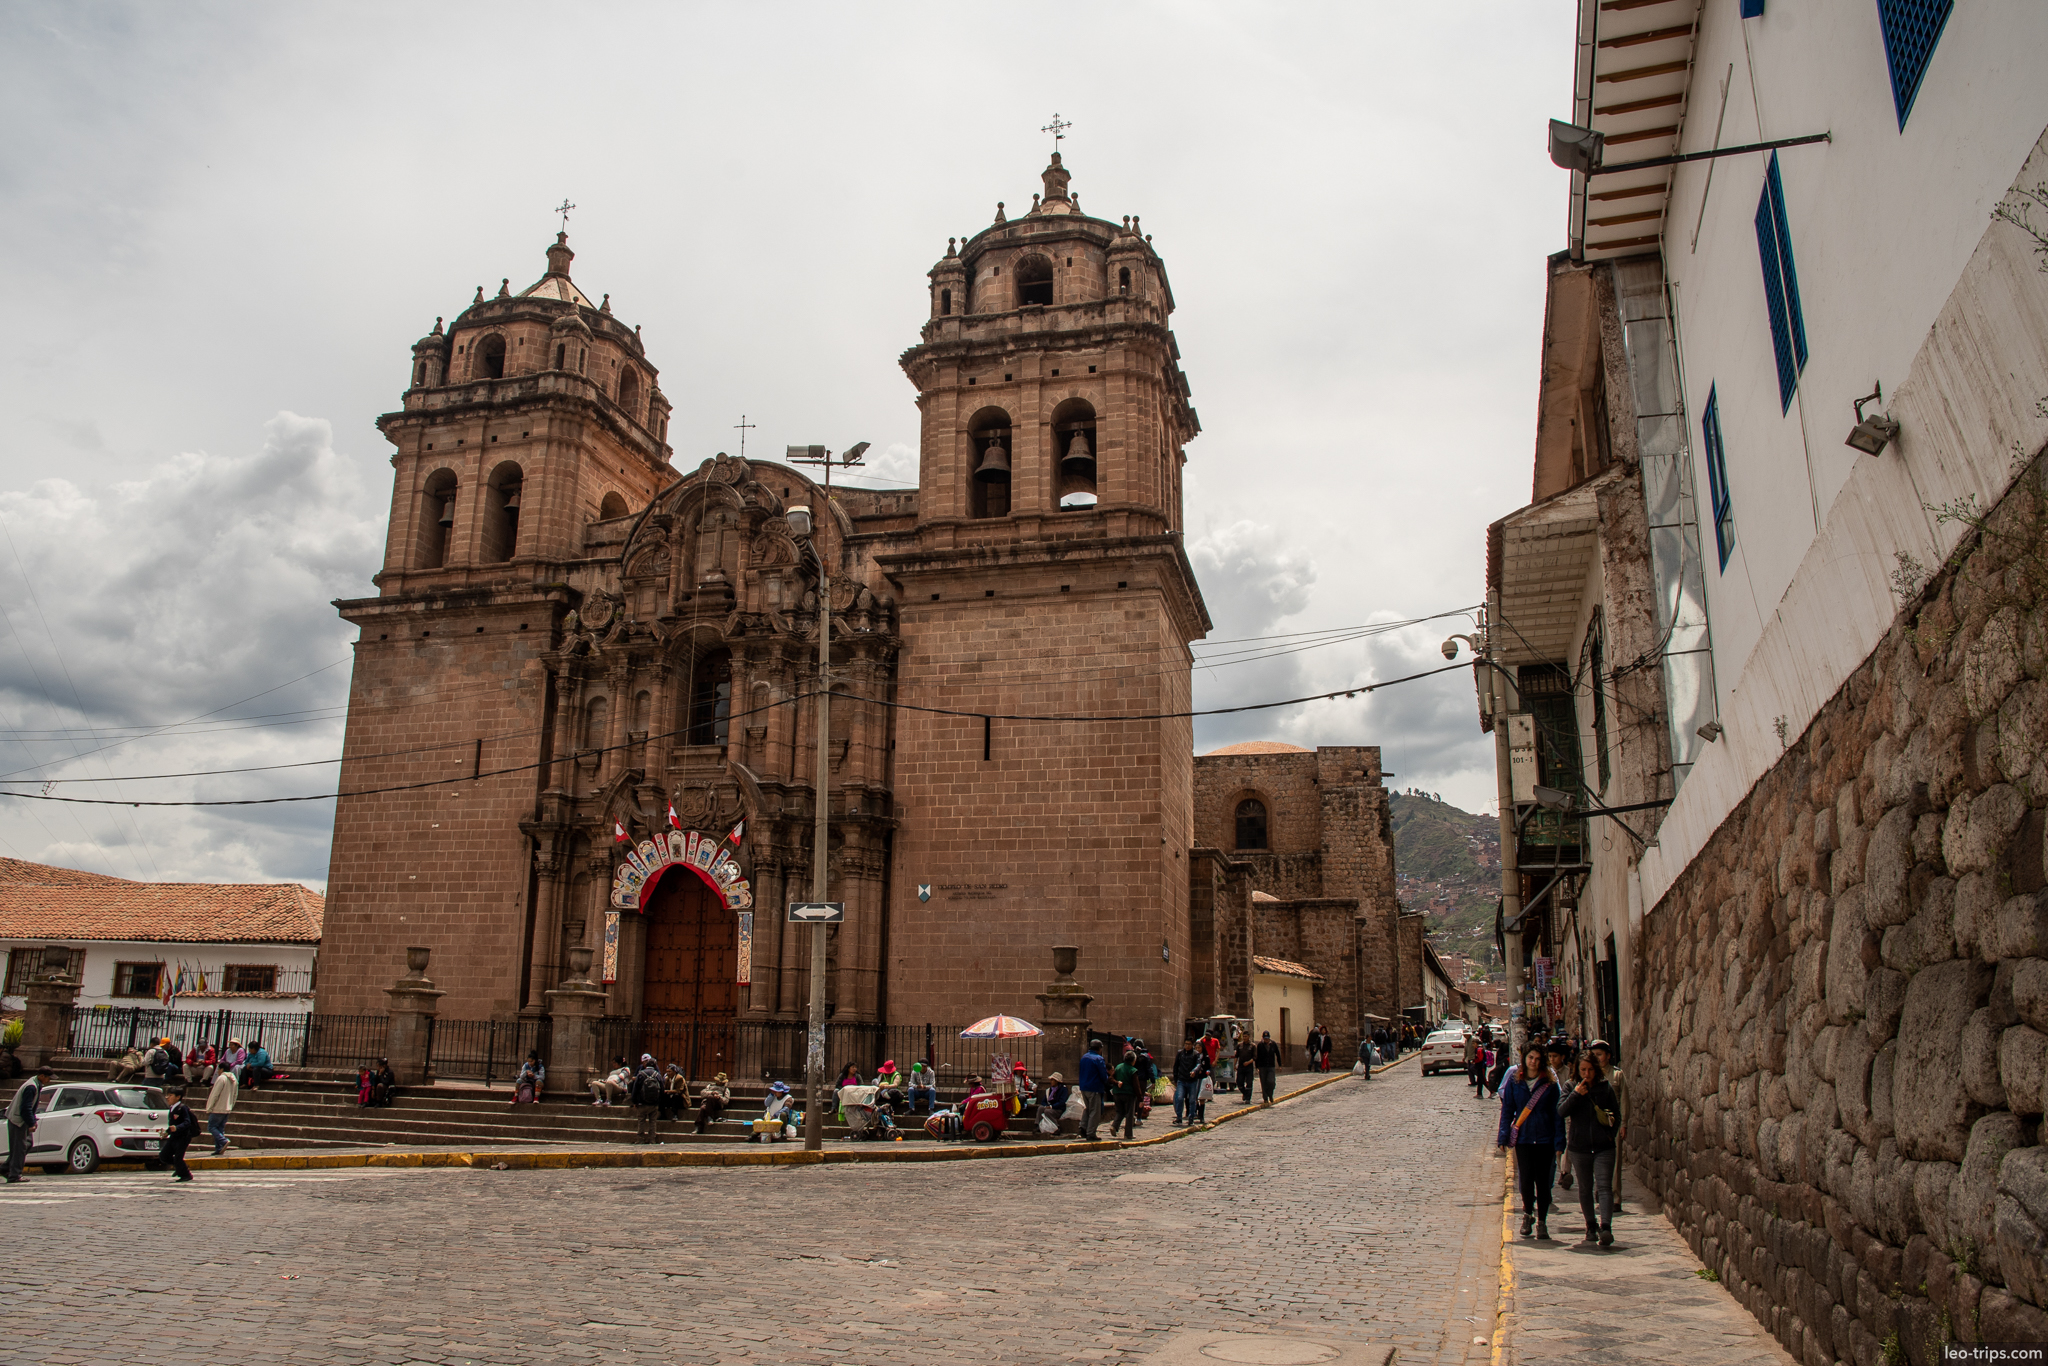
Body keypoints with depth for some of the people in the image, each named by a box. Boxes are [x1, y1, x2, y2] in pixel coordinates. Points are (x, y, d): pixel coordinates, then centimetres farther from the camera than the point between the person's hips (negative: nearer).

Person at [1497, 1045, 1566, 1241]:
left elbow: (1557, 1113, 2)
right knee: (1526, 1179, -5)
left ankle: (1542, 1221, 17)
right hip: (1522, 1138, 0)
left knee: (1543, 1181, 3)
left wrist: (1559, 1141, -4)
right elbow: (1507, 1110, 6)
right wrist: (1504, 1137, 1)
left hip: (1545, 1138, 0)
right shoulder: (1514, 1081, 2)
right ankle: (1528, 1214, 21)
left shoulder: (1549, 1084, 0)